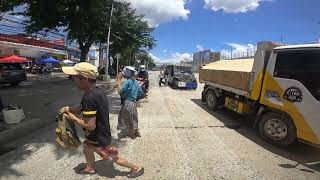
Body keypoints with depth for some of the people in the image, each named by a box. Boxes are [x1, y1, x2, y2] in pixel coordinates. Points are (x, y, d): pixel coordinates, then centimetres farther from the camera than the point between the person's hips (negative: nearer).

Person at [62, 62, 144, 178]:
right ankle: (90, 168, 56)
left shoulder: (88, 97, -34)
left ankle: (137, 168, 30)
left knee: (113, 157, 12)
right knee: (87, 149, 30)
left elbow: (90, 126, -32)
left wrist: (73, 118, -17)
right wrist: (71, 109, 1)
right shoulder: (98, 91, -7)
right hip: (101, 132, 8)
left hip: (99, 138, -8)